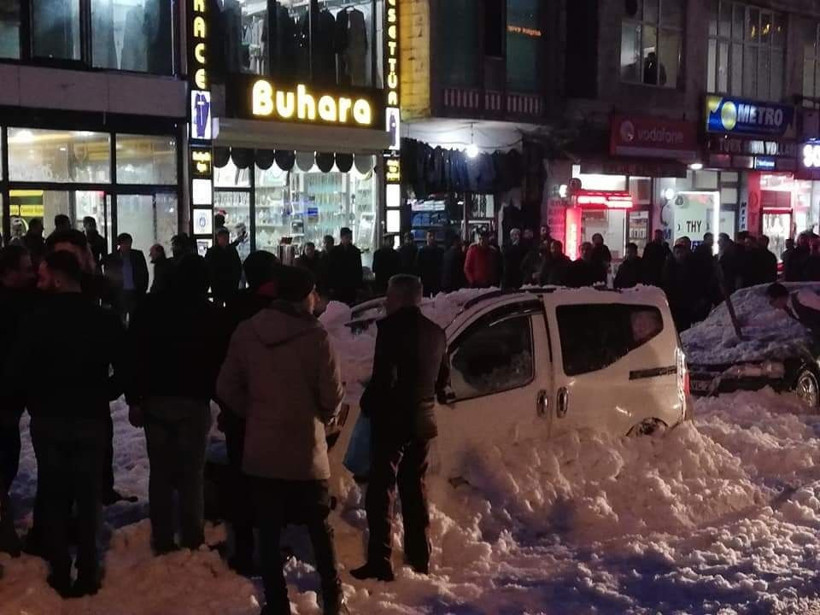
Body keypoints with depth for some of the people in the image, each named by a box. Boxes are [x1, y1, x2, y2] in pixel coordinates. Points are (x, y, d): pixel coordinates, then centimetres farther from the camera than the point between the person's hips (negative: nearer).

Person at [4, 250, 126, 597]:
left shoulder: (40, 318, -14)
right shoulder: (105, 320, -5)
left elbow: (15, 373, -15)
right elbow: (124, 371, -4)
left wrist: (33, 402, 3)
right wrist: (100, 397, 8)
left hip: (48, 419, -2)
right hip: (91, 419, 2)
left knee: (53, 496, 12)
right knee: (87, 497, 13)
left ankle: (61, 575, 13)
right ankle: (87, 574, 15)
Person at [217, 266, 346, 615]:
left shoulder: (247, 332, -7)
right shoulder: (315, 336, -17)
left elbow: (227, 388, -2)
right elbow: (332, 395, -12)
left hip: (261, 449, 2)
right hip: (306, 451, -2)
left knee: (269, 532, 11)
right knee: (320, 528, 16)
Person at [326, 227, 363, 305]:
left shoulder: (355, 251, 5)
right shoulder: (334, 252, 2)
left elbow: (359, 269, 7)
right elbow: (330, 270, 2)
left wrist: (358, 286, 3)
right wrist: (330, 286, -3)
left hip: (351, 286, 1)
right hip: (337, 286, -1)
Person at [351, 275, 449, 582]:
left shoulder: (391, 327, -15)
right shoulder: (435, 332, 9)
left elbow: (384, 376, -21)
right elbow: (443, 378, 17)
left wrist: (368, 404, -5)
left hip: (392, 419, -7)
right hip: (423, 421, 7)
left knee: (381, 490, -3)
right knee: (414, 487, 17)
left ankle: (379, 562, -6)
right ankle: (419, 557, 22)